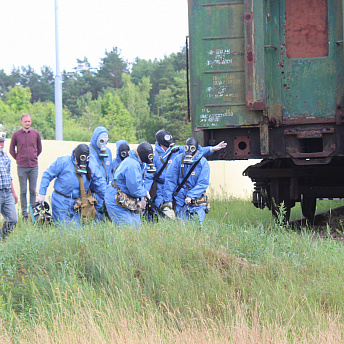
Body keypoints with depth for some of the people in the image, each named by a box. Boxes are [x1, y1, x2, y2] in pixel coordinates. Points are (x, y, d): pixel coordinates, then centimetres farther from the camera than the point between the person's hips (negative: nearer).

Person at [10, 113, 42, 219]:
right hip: (21, 167, -1)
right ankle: (24, 212, 8)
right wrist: (18, 159, 8)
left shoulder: (36, 133, 4)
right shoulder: (16, 134, -1)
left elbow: (39, 149, 17)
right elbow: (12, 150, 10)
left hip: (34, 166, 1)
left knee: (33, 190, 4)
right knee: (23, 191, 2)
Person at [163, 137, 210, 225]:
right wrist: (168, 198, -5)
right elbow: (170, 179, 0)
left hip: (197, 202, -1)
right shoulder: (179, 159, -1)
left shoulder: (203, 162, -3)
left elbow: (203, 183, -8)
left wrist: (191, 196, -19)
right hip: (180, 202, 1)